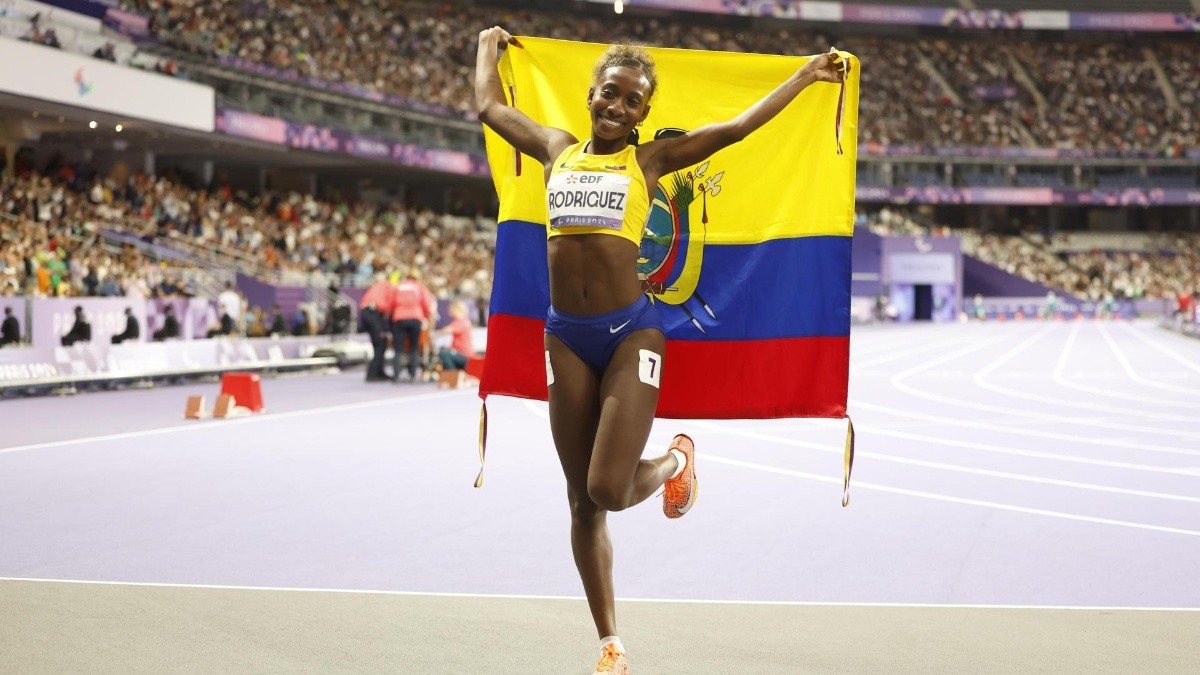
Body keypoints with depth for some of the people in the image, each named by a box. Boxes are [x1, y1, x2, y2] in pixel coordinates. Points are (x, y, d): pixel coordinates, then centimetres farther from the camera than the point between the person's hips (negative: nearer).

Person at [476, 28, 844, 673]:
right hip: (566, 335, 3)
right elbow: (489, 107, 26)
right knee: (583, 501, 5)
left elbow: (739, 126, 8)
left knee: (607, 491, -14)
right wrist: (489, 45, 39)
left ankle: (675, 461, 23)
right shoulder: (558, 149, 13)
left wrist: (807, 75, 12)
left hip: (631, 331, -3)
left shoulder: (649, 159, 5)